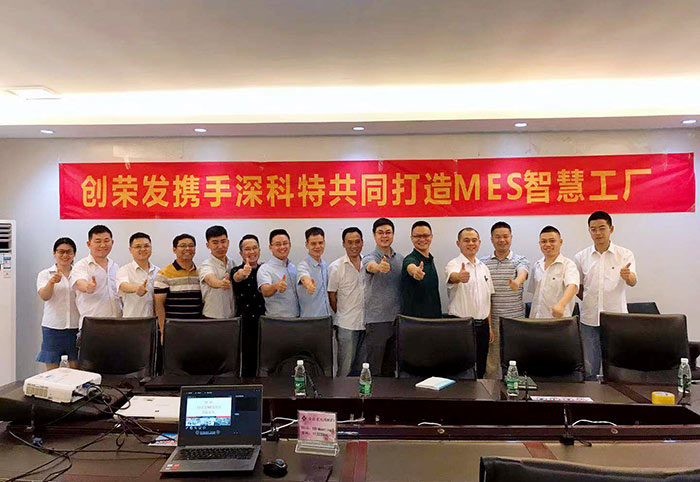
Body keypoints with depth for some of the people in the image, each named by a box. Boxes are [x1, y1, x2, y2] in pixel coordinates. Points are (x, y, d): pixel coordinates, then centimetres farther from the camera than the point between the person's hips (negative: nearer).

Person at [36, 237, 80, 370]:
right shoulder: (45, 274, 3)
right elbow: (44, 296, -14)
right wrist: (52, 282, -32)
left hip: (76, 327, 1)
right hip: (53, 328, -1)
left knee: (76, 369, 6)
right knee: (52, 371, 4)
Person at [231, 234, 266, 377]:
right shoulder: (237, 270, -1)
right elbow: (236, 278, -28)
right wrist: (242, 274, -49)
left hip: (264, 321, 3)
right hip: (245, 321, -3)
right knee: (248, 362, -5)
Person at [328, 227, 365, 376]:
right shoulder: (335, 267, -7)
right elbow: (331, 296, -1)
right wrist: (343, 315, 3)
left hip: (367, 323, 4)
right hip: (346, 325, -4)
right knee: (346, 367, 2)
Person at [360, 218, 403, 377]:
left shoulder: (400, 259, 9)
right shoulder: (369, 258, -9)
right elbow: (371, 266, -34)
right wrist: (380, 267, -58)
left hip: (397, 320, 6)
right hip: (376, 320, -5)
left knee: (390, 367, 16)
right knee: (373, 369, 0)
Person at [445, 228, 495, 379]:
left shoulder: (483, 268, 12)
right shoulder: (454, 264, -9)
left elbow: (487, 299, 17)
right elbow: (452, 276, -35)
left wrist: (489, 326, 13)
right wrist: (459, 277, -59)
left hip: (482, 325, 6)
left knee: (480, 371, 14)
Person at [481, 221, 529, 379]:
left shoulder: (520, 260, 3)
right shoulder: (483, 263, 5)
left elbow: (522, 274, -21)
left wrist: (516, 283, -46)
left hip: (515, 320, -1)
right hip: (492, 321, 1)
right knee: (490, 364, 6)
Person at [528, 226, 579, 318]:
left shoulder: (568, 265, -6)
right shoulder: (537, 265, 11)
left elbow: (572, 286, -24)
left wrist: (561, 304, -41)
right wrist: (531, 317, 13)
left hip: (558, 318, -4)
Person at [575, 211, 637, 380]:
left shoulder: (625, 255, 0)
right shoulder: (581, 257, 4)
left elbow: (632, 282, -15)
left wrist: (628, 275, -36)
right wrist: (590, 302, 5)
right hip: (589, 320, 1)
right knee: (589, 369, 6)